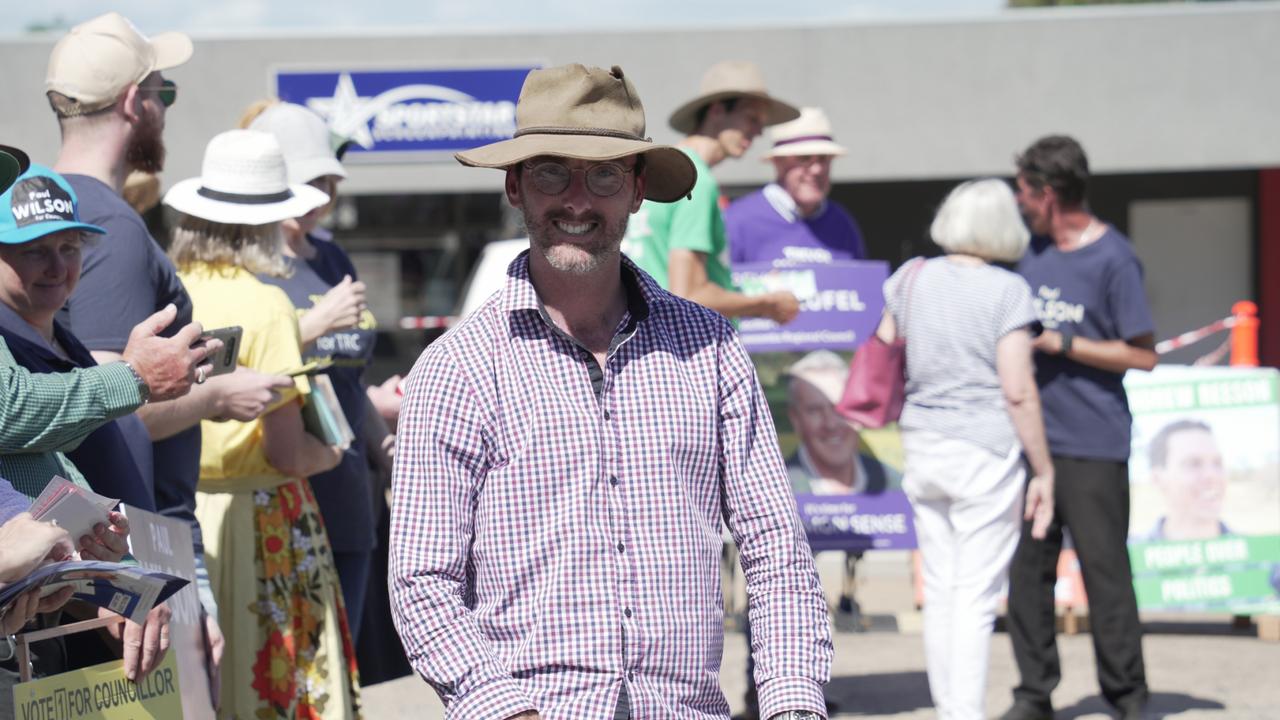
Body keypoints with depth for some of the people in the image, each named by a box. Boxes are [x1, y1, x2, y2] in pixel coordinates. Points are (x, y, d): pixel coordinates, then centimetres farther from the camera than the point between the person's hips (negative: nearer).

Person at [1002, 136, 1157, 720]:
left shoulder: (1113, 259, -8)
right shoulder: (1034, 249, 13)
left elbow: (1143, 355, -9)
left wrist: (1059, 344, -11)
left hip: (1092, 446, -6)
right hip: (1031, 438, 6)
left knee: (1105, 573, -3)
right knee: (1025, 569, 5)